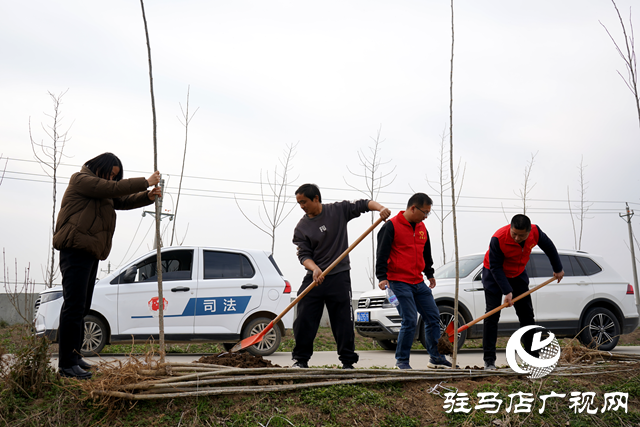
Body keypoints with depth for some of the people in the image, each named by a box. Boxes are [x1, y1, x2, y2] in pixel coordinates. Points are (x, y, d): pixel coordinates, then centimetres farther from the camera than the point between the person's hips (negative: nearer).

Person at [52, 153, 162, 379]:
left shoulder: (102, 191, 25)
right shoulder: (81, 179, -4)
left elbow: (123, 200, 18)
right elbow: (113, 189, -15)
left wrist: (147, 197, 1)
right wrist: (145, 182, -11)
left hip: (90, 252, 10)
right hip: (76, 250, -10)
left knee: (82, 307, 12)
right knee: (74, 305, -13)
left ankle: (73, 355, 20)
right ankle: (66, 364, -14)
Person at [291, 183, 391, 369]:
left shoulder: (338, 210, 3)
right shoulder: (301, 228, 3)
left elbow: (362, 204, 8)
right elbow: (304, 255, -4)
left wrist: (380, 208, -12)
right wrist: (315, 269, -23)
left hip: (339, 277, -1)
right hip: (314, 277, 2)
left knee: (343, 322, -1)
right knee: (304, 320, -2)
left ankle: (348, 361, 9)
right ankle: (301, 359, 11)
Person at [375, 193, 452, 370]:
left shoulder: (422, 228, 14)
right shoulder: (392, 226, -8)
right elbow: (382, 253, -11)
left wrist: (429, 274, 33)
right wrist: (382, 277, -18)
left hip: (419, 283, 8)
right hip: (399, 282, -8)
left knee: (433, 317, 7)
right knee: (410, 321, -11)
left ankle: (436, 357, 18)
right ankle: (401, 360, 3)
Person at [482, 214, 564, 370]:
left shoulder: (535, 232, -21)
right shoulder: (498, 239, -34)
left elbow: (549, 247, 1)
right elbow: (495, 267, -27)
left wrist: (558, 269, 11)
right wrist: (507, 291, -32)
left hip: (518, 275, 5)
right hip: (494, 274, -4)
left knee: (527, 314, 5)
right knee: (492, 315, -12)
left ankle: (533, 356, 14)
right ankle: (489, 360, -9)